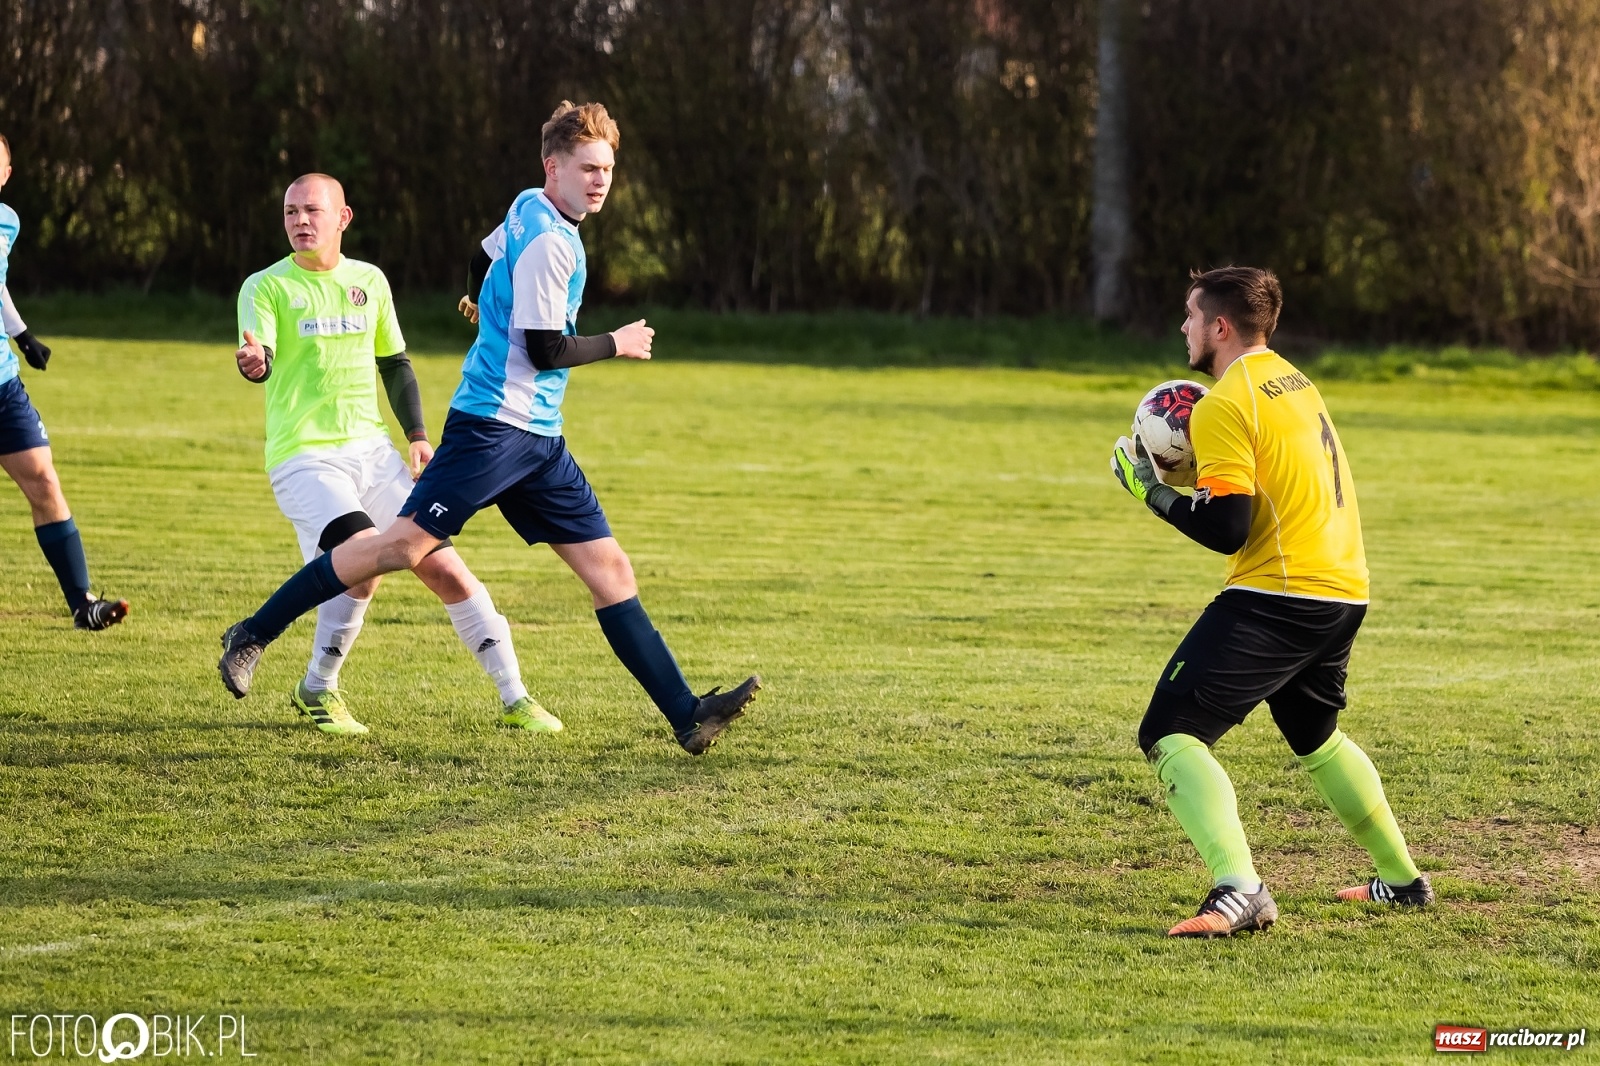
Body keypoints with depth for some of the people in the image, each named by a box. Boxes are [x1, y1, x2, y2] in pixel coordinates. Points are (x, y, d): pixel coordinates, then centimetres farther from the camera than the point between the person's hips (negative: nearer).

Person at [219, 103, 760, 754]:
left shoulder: (530, 213, 14)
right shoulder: (549, 241, -14)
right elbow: (544, 351, -16)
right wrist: (616, 344, -3)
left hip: (536, 438, 10)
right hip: (493, 425, -10)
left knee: (610, 569, 1)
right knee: (407, 542, -12)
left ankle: (687, 718, -3)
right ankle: (254, 635, 0)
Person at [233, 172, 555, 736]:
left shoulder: (369, 281, 11)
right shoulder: (266, 287, -2)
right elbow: (261, 361, -18)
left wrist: (416, 434, 11)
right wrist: (254, 364, -42)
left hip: (374, 450, 5)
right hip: (305, 455, -5)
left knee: (444, 568, 0)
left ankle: (515, 698, 10)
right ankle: (317, 690, -7)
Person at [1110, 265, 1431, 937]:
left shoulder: (1225, 406, -12)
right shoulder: (1294, 383, 15)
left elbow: (1226, 530, -17)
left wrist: (1150, 489, -4)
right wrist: (1202, 450, 13)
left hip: (1278, 596, -9)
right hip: (1344, 588, 9)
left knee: (1169, 735, -11)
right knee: (1315, 736, 31)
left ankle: (1238, 889, -30)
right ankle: (1402, 879, 38)